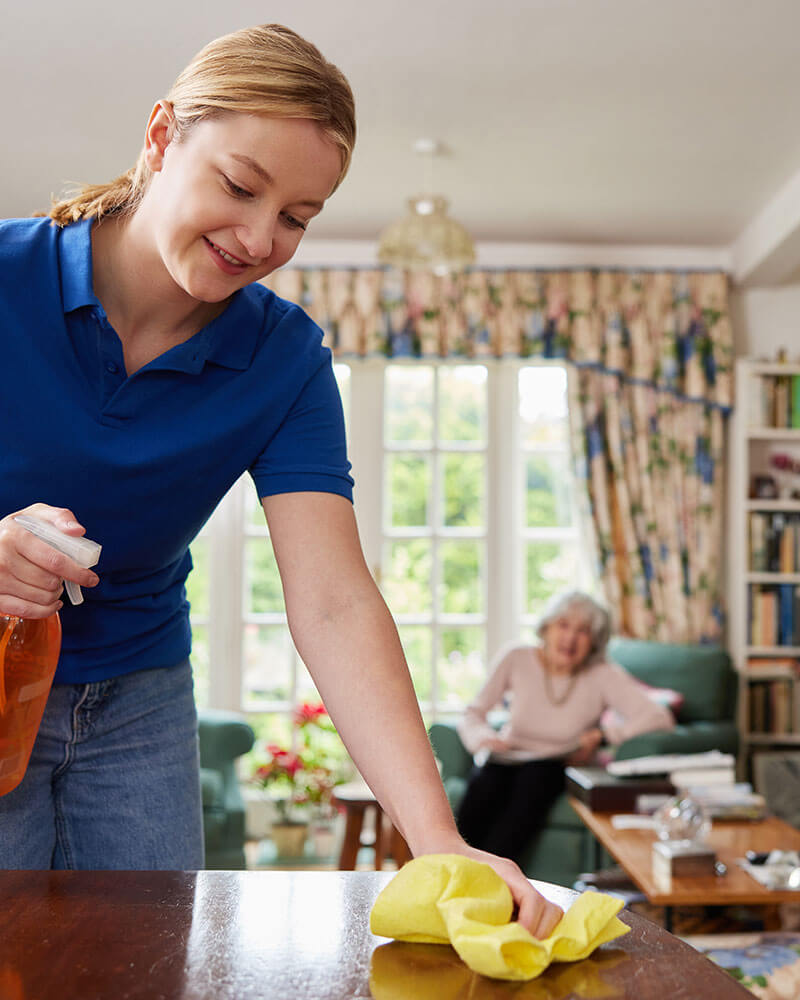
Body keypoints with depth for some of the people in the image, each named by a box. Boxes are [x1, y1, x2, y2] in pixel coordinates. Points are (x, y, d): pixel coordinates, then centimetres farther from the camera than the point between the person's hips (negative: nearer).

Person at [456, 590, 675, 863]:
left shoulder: (602, 675, -10)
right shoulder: (517, 659, -5)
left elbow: (660, 718, -18)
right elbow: (473, 714, 3)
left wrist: (601, 735, -23)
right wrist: (485, 738, -19)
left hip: (553, 767, -1)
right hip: (505, 759, 1)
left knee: (533, 780, -36)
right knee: (483, 784, -33)